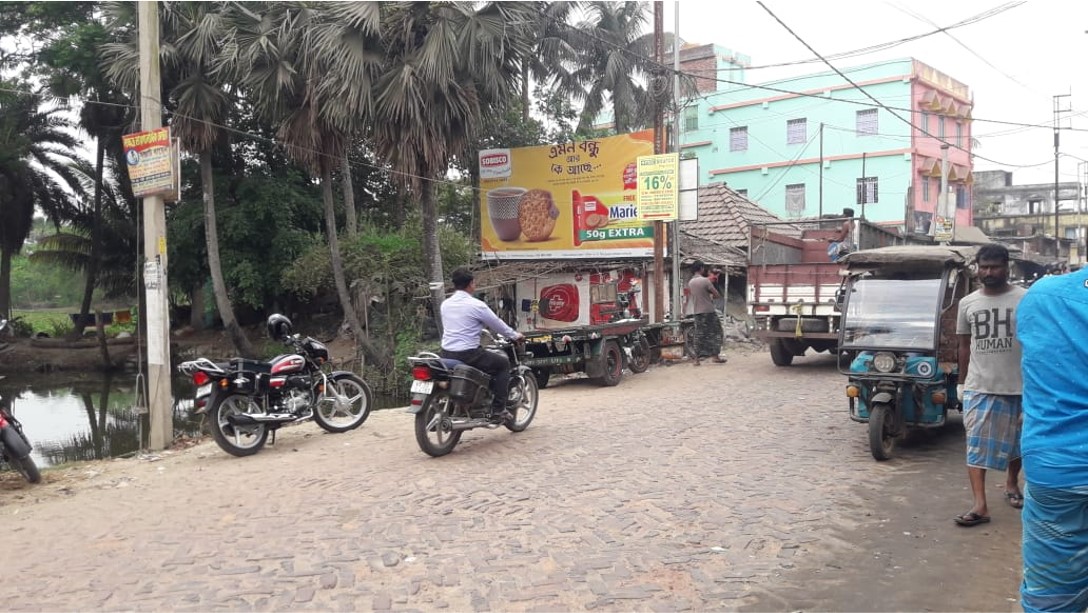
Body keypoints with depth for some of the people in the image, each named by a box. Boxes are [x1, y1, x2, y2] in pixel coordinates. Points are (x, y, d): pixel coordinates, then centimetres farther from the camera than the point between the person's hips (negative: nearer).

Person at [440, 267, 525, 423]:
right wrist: (515, 335, 18)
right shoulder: (475, 305, -10)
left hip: (446, 354, 7)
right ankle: (498, 411, 5)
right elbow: (497, 324, 1)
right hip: (468, 354, -7)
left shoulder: (445, 304, 9)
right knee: (503, 363, 11)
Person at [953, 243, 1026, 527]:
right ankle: (980, 505, -5)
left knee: (1016, 441, 16)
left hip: (1017, 386, -1)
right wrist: (961, 382, 10)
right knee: (976, 444, -5)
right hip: (978, 386, 1)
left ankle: (1012, 484, 41)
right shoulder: (968, 303, 4)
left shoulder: (1025, 299, -5)